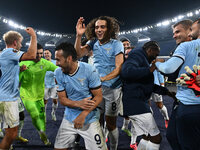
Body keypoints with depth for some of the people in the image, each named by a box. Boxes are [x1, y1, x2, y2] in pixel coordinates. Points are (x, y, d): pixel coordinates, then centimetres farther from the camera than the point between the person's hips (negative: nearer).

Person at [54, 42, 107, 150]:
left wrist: (83, 114, -22)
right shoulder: (58, 73, -6)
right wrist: (79, 104, -21)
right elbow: (62, 99, -2)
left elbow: (98, 97, -12)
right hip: (69, 118, 3)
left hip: (89, 119, -3)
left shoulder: (89, 71, -16)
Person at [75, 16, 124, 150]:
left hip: (112, 88, -4)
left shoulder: (116, 44, -7)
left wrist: (103, 78, -28)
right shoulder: (93, 42, 6)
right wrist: (79, 36, -19)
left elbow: (119, 68, -13)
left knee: (111, 124, 4)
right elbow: (79, 54, -6)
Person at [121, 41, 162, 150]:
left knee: (148, 137, 17)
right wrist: (150, 69, -25)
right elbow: (126, 71, -29)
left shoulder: (141, 57, 24)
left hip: (138, 103, 11)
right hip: (135, 102, -11)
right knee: (156, 138, -7)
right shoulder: (137, 54, -7)